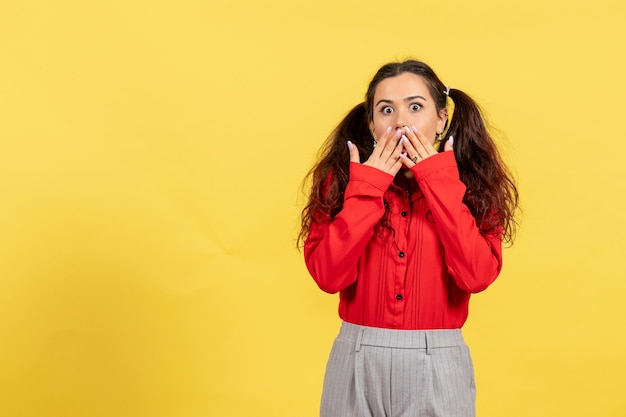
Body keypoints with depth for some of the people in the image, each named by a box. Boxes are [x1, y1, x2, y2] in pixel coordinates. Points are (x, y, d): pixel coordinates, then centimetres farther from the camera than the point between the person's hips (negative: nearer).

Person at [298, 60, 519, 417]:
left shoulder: (467, 182, -1)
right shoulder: (342, 179, -1)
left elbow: (477, 275, -16)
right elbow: (329, 276, -13)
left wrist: (441, 186, -15)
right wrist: (366, 190, -15)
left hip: (437, 367, 0)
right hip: (358, 364, 0)